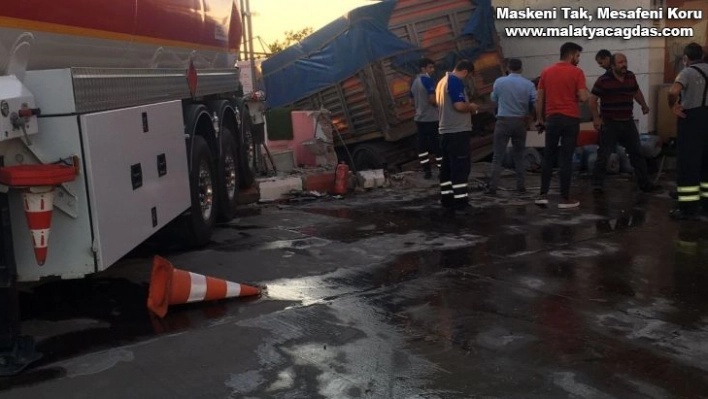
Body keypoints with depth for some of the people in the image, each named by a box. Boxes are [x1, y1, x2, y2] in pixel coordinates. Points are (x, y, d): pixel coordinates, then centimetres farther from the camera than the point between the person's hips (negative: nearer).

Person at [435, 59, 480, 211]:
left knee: (448, 166, 11)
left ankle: (447, 198, 14)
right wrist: (472, 106, -4)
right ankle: (460, 201, -7)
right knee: (461, 166, -7)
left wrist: (467, 107, 20)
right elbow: (459, 105, -24)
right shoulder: (456, 81, -13)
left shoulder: (443, 81, 17)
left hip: (446, 130, 10)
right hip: (458, 131, -10)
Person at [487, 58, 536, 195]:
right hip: (520, 122, 2)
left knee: (498, 156, 0)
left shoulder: (499, 82, -5)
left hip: (503, 121, -2)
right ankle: (521, 186, 15)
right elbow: (535, 103, -4)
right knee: (519, 155, 15)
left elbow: (494, 99, 10)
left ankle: (492, 187, -4)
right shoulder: (529, 84, -4)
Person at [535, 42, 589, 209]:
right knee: (566, 159, 0)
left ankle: (543, 195, 7)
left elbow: (539, 99, 7)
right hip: (571, 119, -3)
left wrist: (540, 119, 14)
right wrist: (576, 96, 10)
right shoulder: (576, 72, -5)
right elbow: (583, 98, -12)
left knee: (548, 158, 11)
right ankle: (565, 198, 4)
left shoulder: (546, 72, 8)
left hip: (552, 118, 3)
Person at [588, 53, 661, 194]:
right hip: (609, 123, -5)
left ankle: (644, 183, 19)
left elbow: (636, 91, 23)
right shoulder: (603, 80, -12)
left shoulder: (631, 76, 5)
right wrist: (596, 118, -17)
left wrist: (644, 105, 12)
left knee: (637, 153, 10)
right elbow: (593, 99, -10)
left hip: (628, 122, 6)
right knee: (604, 155, -2)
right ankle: (597, 184, 9)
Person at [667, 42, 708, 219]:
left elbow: (673, 92, -31)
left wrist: (673, 106, -14)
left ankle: (688, 207, -4)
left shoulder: (687, 72, -12)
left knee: (687, 163, -3)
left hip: (691, 119, -7)